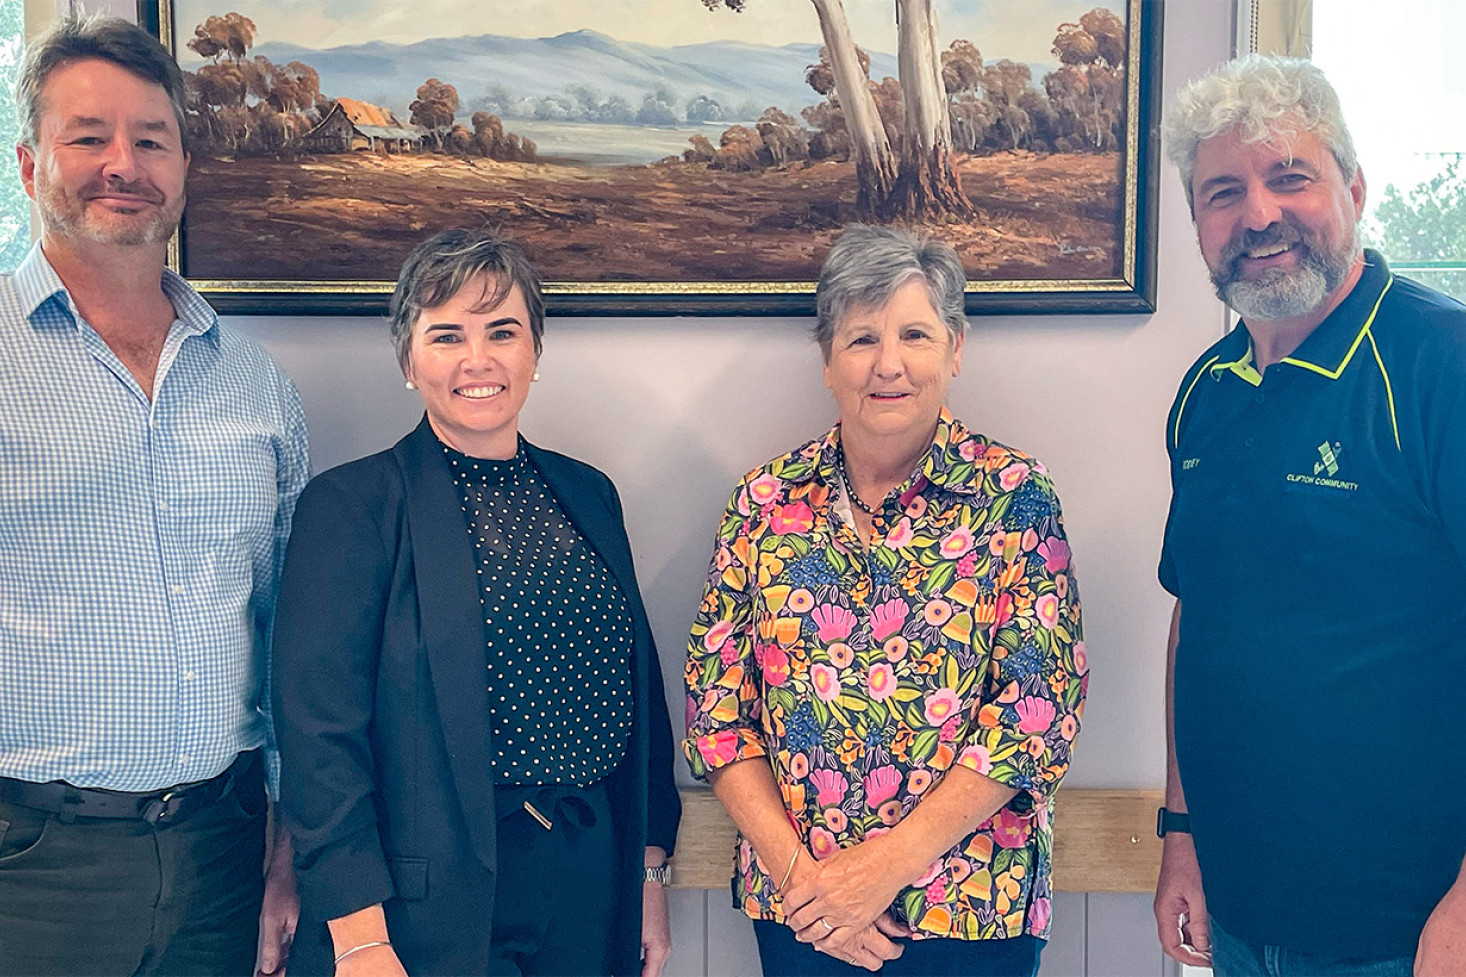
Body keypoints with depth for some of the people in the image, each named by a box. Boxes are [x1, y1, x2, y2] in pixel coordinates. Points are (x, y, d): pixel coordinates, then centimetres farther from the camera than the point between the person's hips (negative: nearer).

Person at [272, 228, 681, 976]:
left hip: (592, 883, 5)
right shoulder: (349, 506, -8)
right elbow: (320, 732, -12)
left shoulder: (588, 496, 7)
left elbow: (641, 691, 11)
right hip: (431, 902, -4)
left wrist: (651, 869, 9)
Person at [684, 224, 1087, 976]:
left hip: (976, 912, -1)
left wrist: (890, 862, -15)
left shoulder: (1015, 496, -7)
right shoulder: (764, 503, -1)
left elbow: (1041, 704, -12)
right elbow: (715, 708, -1)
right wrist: (796, 871, -10)